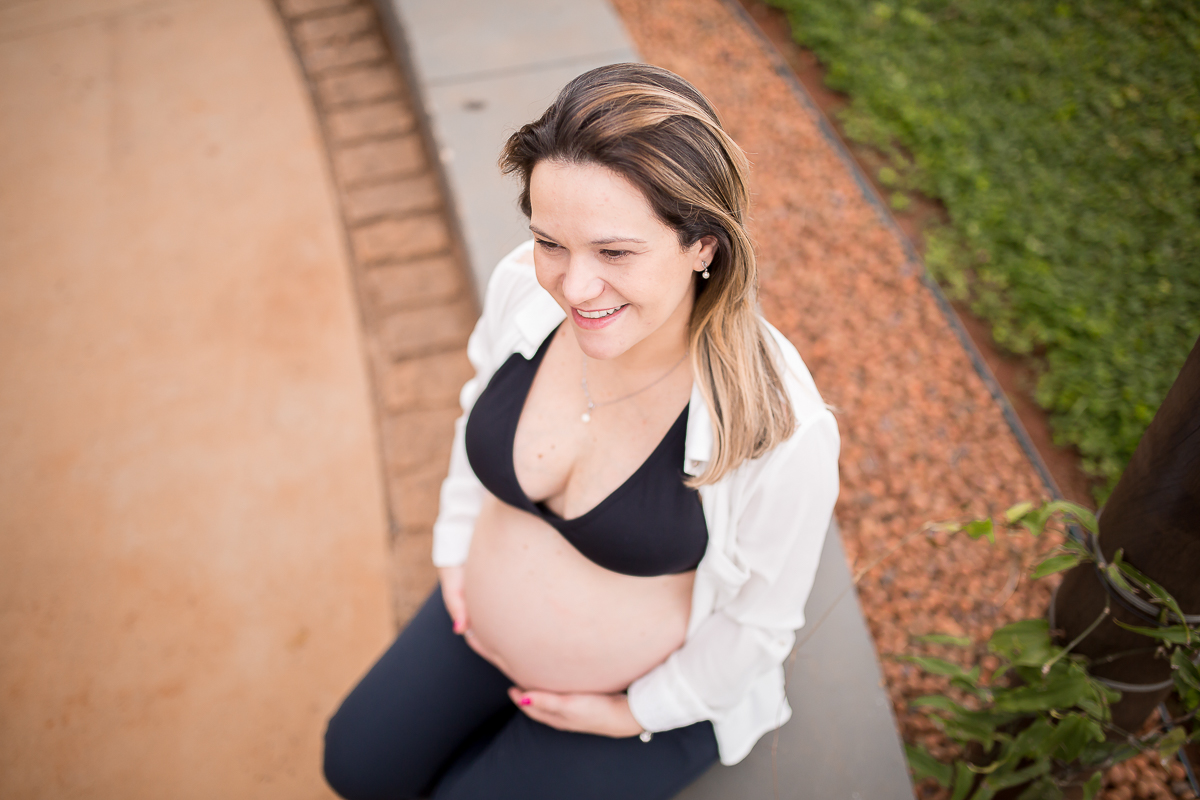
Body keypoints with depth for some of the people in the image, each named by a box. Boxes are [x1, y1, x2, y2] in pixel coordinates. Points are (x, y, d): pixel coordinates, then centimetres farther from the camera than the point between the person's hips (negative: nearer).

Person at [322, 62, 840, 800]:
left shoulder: (780, 430, -36)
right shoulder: (525, 287, -23)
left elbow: (759, 620, -18)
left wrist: (636, 713, -8)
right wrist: (457, 544, 5)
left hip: (658, 685, -4)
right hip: (486, 618, 5)